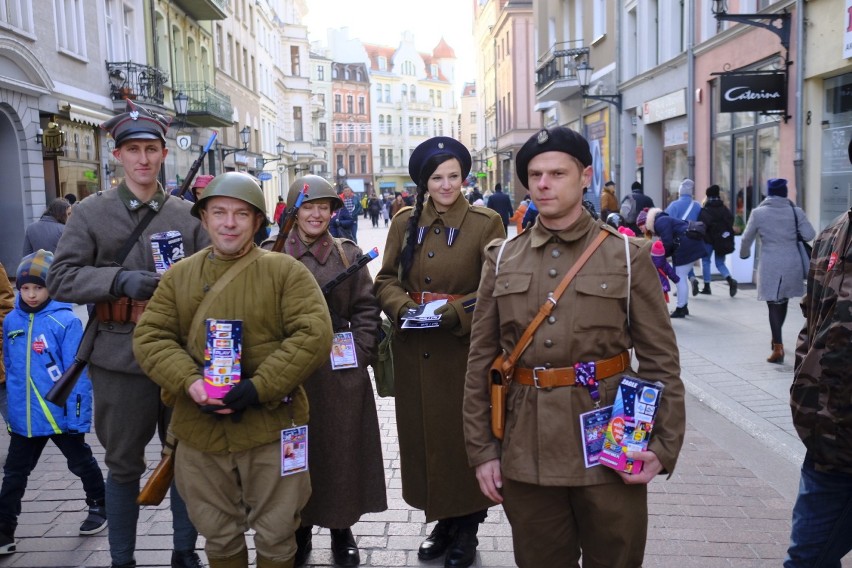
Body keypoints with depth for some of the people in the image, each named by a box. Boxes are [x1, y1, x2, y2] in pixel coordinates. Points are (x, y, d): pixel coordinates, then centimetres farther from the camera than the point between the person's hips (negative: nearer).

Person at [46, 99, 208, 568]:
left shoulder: (187, 214, 7)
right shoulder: (90, 212, 2)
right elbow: (60, 279, -4)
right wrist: (120, 280, -18)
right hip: (120, 358, -2)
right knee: (124, 464, 9)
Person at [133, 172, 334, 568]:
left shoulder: (286, 271, -4)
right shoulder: (179, 276, 6)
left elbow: (314, 336, -13)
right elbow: (149, 337, 1)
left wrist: (258, 388, -21)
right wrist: (189, 382, -18)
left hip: (271, 428, -2)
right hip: (199, 431, 3)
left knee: (275, 536, 13)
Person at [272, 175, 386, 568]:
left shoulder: (349, 254, 4)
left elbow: (367, 310, 4)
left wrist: (360, 354, -6)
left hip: (342, 371, 1)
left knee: (342, 450, 8)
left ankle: (342, 529, 24)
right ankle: (300, 528, 27)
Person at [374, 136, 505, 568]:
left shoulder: (486, 223, -4)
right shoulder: (404, 222, 6)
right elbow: (386, 280, 7)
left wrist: (457, 313, -20)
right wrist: (404, 307, -14)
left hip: (466, 349, -3)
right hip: (415, 351, 4)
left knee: (466, 437, 5)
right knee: (425, 436, 11)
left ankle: (467, 530, 23)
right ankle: (443, 522, 29)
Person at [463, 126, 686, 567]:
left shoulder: (628, 255, -1)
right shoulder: (502, 258, 5)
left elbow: (660, 360, 0)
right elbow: (481, 361, 5)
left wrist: (664, 447, -6)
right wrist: (481, 448, 2)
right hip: (526, 455, 2)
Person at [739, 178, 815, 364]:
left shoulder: (758, 213, -3)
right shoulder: (796, 211, -1)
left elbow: (747, 239, 4)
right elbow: (810, 235, -6)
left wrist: (744, 254, 24)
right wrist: (793, 235, 15)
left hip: (770, 265, -2)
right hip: (792, 264, 3)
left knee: (773, 304, 1)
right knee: (782, 301, 19)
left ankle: (778, 347, -8)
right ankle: (776, 338, 37)